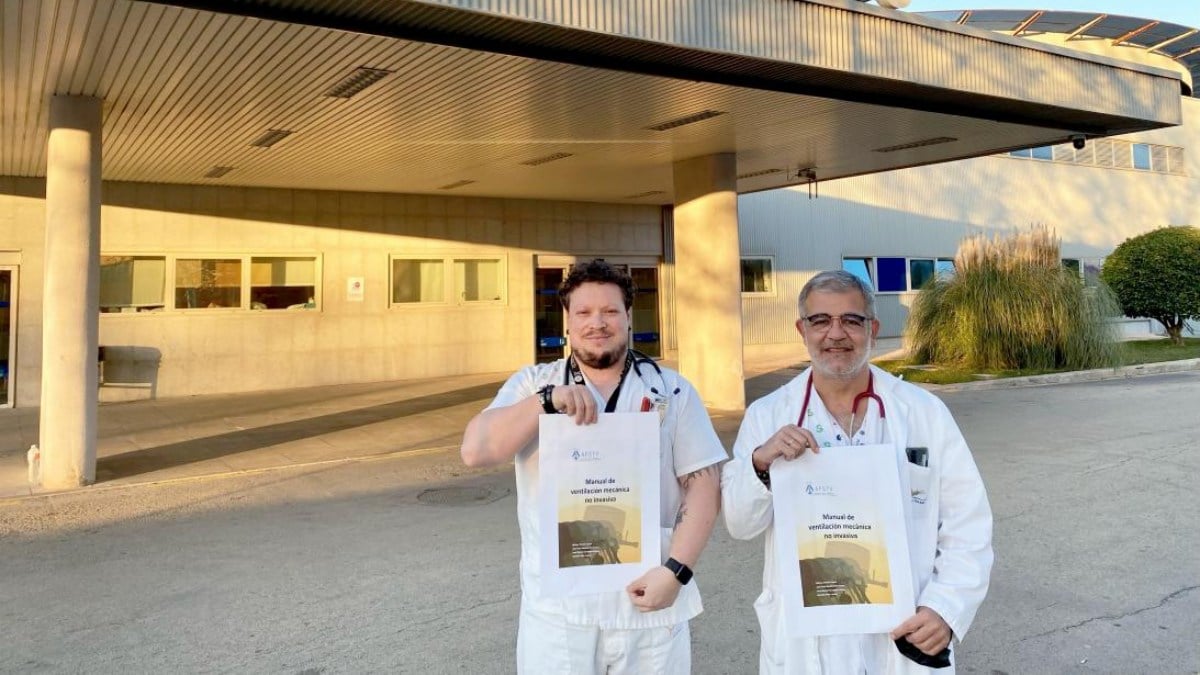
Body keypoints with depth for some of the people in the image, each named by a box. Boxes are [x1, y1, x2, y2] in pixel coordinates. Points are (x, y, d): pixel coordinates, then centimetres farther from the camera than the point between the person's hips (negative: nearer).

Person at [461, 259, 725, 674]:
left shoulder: (672, 391, 1)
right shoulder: (532, 384, 2)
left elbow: (703, 485, -2)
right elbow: (475, 451, -10)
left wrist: (675, 570, -13)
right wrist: (548, 400, -21)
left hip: (648, 602, 0)